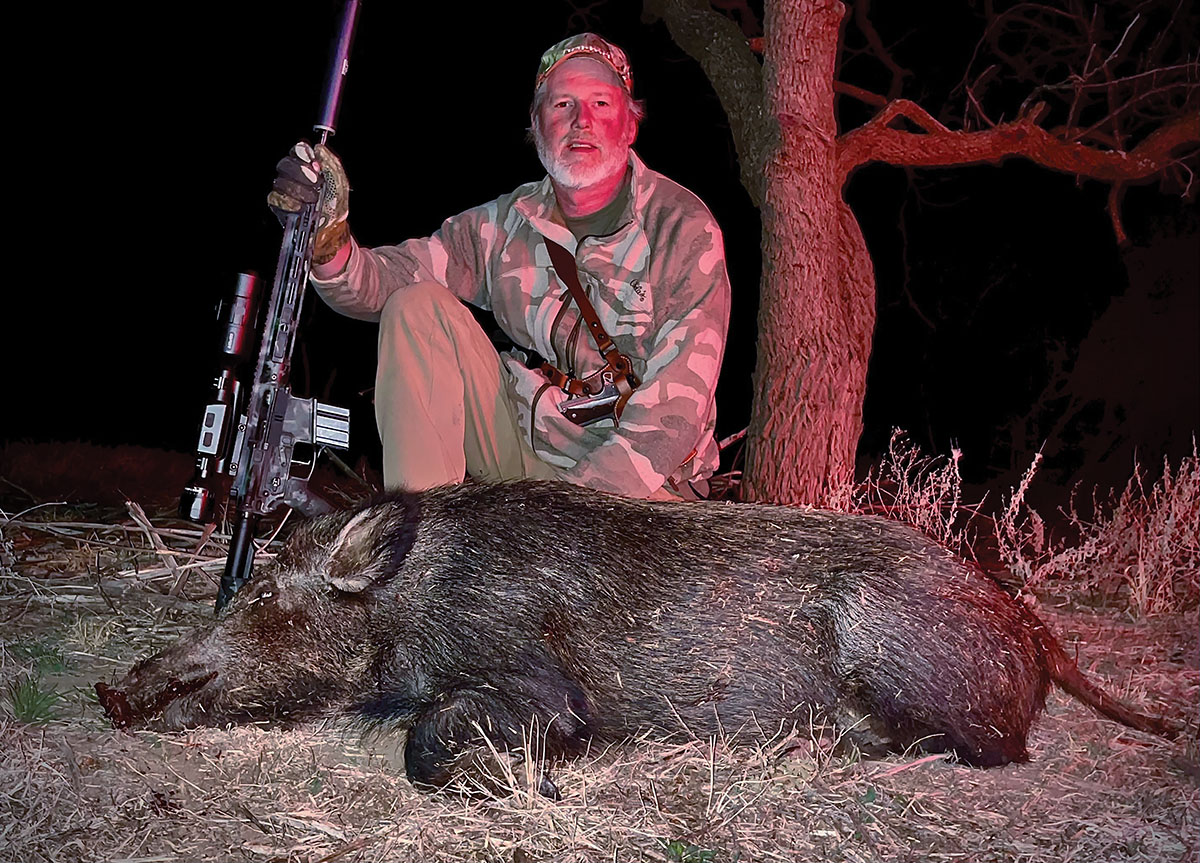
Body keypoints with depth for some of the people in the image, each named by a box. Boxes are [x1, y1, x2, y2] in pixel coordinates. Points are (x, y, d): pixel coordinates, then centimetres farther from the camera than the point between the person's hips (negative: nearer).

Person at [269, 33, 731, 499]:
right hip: (516, 443, 5)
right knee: (418, 308, -12)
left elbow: (674, 414, -19)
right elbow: (379, 284, -2)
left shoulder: (686, 230, -12)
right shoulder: (505, 222, 3)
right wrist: (328, 237, -26)